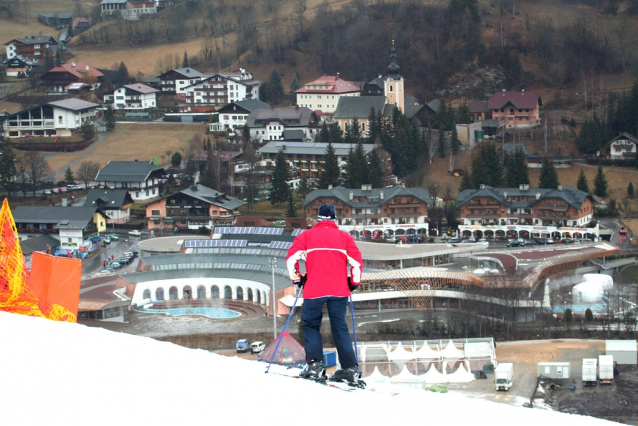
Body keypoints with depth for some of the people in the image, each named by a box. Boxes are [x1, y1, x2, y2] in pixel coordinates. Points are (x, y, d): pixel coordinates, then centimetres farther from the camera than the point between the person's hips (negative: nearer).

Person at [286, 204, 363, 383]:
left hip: (314, 290, -2)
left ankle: (314, 364, -6)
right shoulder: (344, 237, 10)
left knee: (311, 326, 10)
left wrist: (297, 279, 12)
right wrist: (354, 282, 17)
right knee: (340, 328, 7)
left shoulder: (307, 236, 7)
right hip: (339, 290, 2)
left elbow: (291, 258, -1)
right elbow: (357, 262, 3)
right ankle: (350, 368, -1)